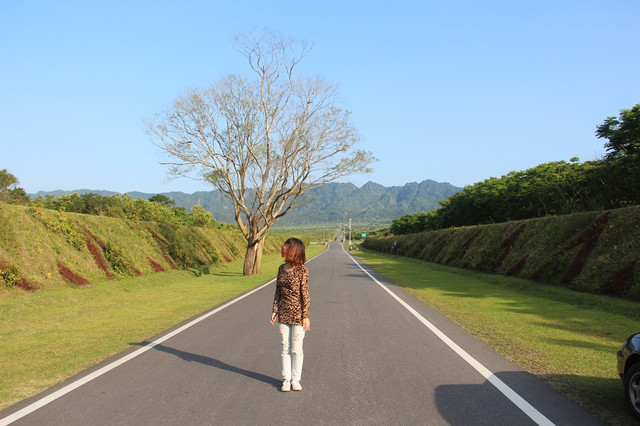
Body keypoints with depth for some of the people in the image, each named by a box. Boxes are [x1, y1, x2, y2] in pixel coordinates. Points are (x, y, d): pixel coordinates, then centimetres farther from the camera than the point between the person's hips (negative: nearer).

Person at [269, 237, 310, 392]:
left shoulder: (302, 270, -11)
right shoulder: (282, 268, 7)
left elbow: (305, 294, -11)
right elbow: (278, 292, 12)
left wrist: (305, 316, -12)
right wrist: (274, 311, 8)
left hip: (297, 314, -5)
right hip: (283, 314, 5)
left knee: (296, 349, 4)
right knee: (285, 348, 9)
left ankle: (295, 379, 17)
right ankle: (286, 379, 19)